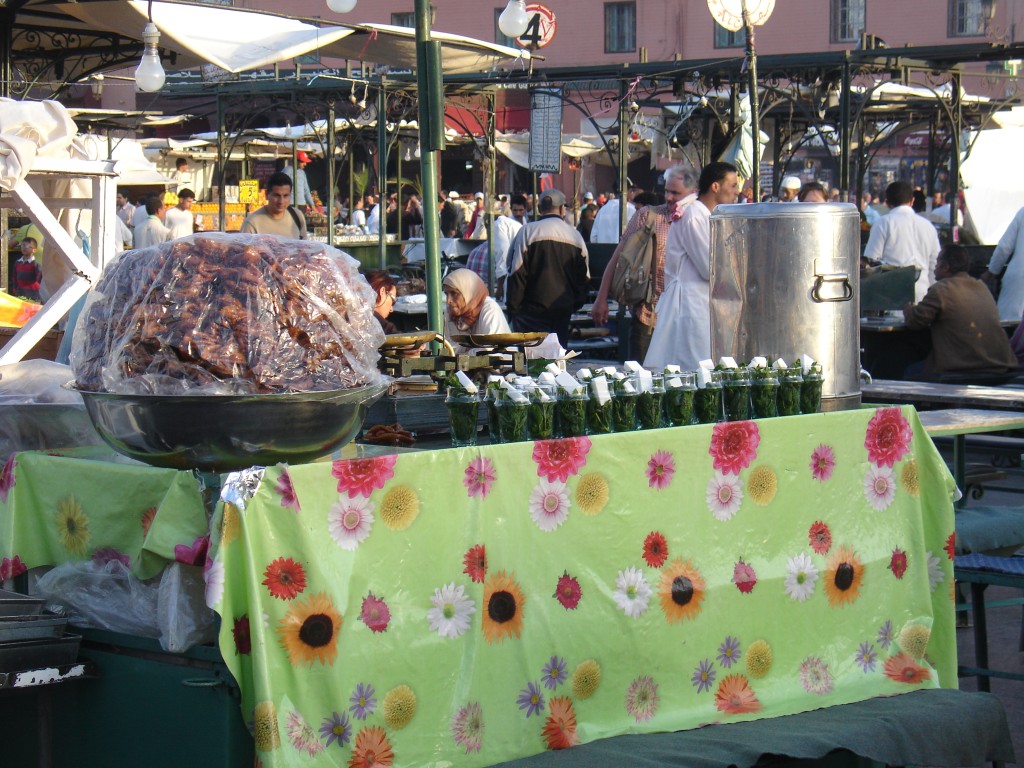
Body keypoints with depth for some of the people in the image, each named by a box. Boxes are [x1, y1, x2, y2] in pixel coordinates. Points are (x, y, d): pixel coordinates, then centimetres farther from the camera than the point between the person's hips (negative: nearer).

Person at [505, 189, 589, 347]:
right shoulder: (575, 236, 7)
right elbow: (584, 276, 12)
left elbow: (517, 273, -8)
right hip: (563, 310, 4)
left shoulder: (528, 232, -6)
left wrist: (513, 305, -2)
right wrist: (576, 304, 22)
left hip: (532, 310, -4)